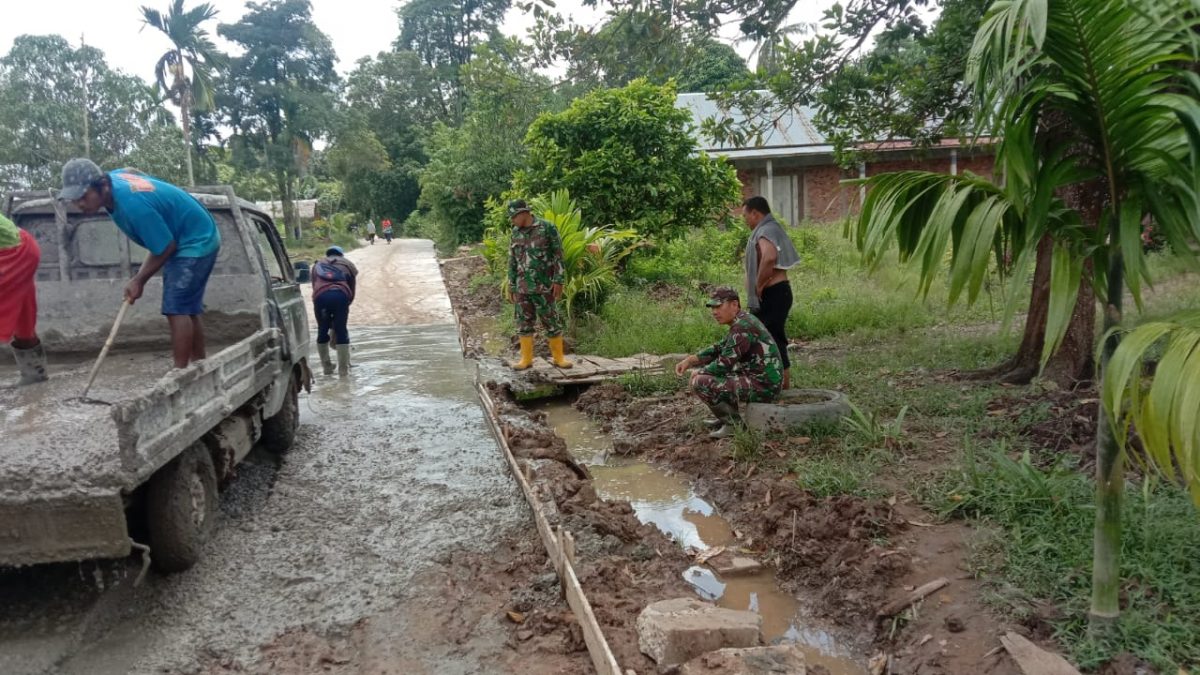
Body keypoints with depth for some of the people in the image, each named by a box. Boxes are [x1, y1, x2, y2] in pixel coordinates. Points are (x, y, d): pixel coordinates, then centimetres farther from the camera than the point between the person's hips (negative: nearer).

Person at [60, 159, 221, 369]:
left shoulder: (133, 204, -32)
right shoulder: (113, 178, -5)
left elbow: (165, 248, -23)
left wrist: (139, 281, -10)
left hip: (195, 241, -10)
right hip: (192, 240, 10)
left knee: (177, 309, -15)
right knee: (187, 309, 12)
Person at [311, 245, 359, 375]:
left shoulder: (317, 265, 34)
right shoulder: (347, 265, 30)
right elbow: (352, 290, 22)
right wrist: (346, 305, 30)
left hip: (321, 296, 1)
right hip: (340, 295, -1)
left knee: (322, 331, 16)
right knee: (341, 332, 9)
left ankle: (327, 367, 21)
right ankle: (343, 369, 11)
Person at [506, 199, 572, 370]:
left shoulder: (547, 228, -6)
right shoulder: (516, 232, 9)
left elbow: (558, 256, -6)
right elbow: (512, 261, 14)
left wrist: (558, 281, -11)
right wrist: (511, 285, 12)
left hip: (544, 287, -4)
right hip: (521, 288, 5)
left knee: (552, 322, 3)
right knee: (524, 323, 7)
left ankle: (559, 357, 14)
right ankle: (526, 359, 16)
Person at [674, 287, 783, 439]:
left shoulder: (741, 327, -18)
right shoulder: (743, 320, 12)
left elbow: (725, 364, -19)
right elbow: (720, 349, 17)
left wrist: (699, 373, -3)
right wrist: (690, 360, 6)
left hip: (762, 386, -11)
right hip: (767, 382, 11)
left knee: (700, 383, -16)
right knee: (710, 368, 25)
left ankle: (734, 423, -4)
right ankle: (726, 417, 24)